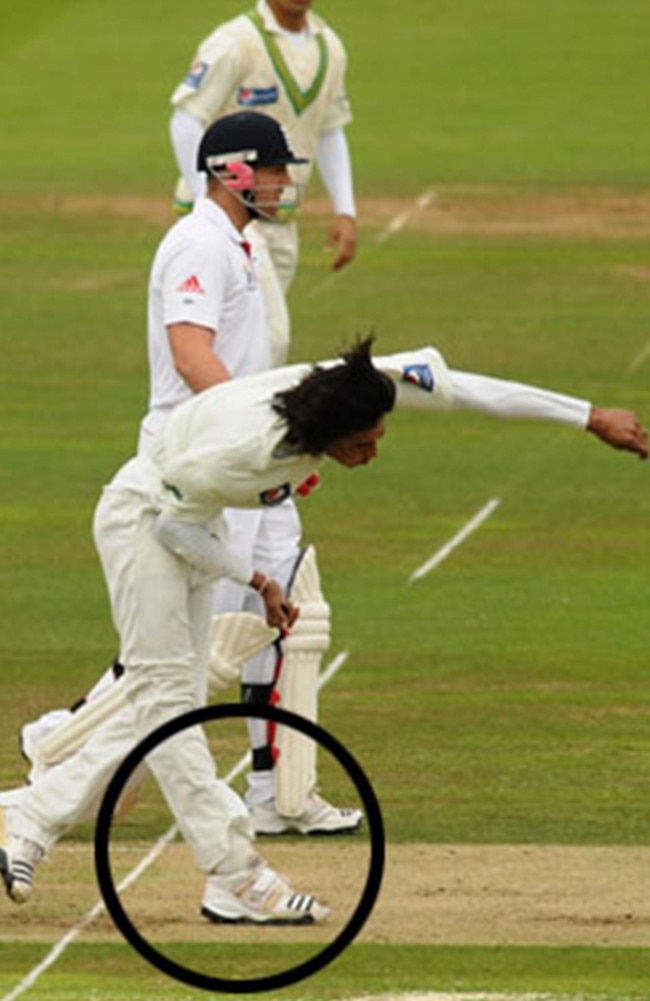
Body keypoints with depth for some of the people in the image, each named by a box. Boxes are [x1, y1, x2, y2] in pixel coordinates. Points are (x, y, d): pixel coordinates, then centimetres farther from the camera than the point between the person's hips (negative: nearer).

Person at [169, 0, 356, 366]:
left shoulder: (329, 47, 9)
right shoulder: (235, 44, -14)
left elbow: (330, 132, 19)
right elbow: (186, 121, -16)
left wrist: (345, 212, 9)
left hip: (282, 224, 8)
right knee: (270, 337, -18)